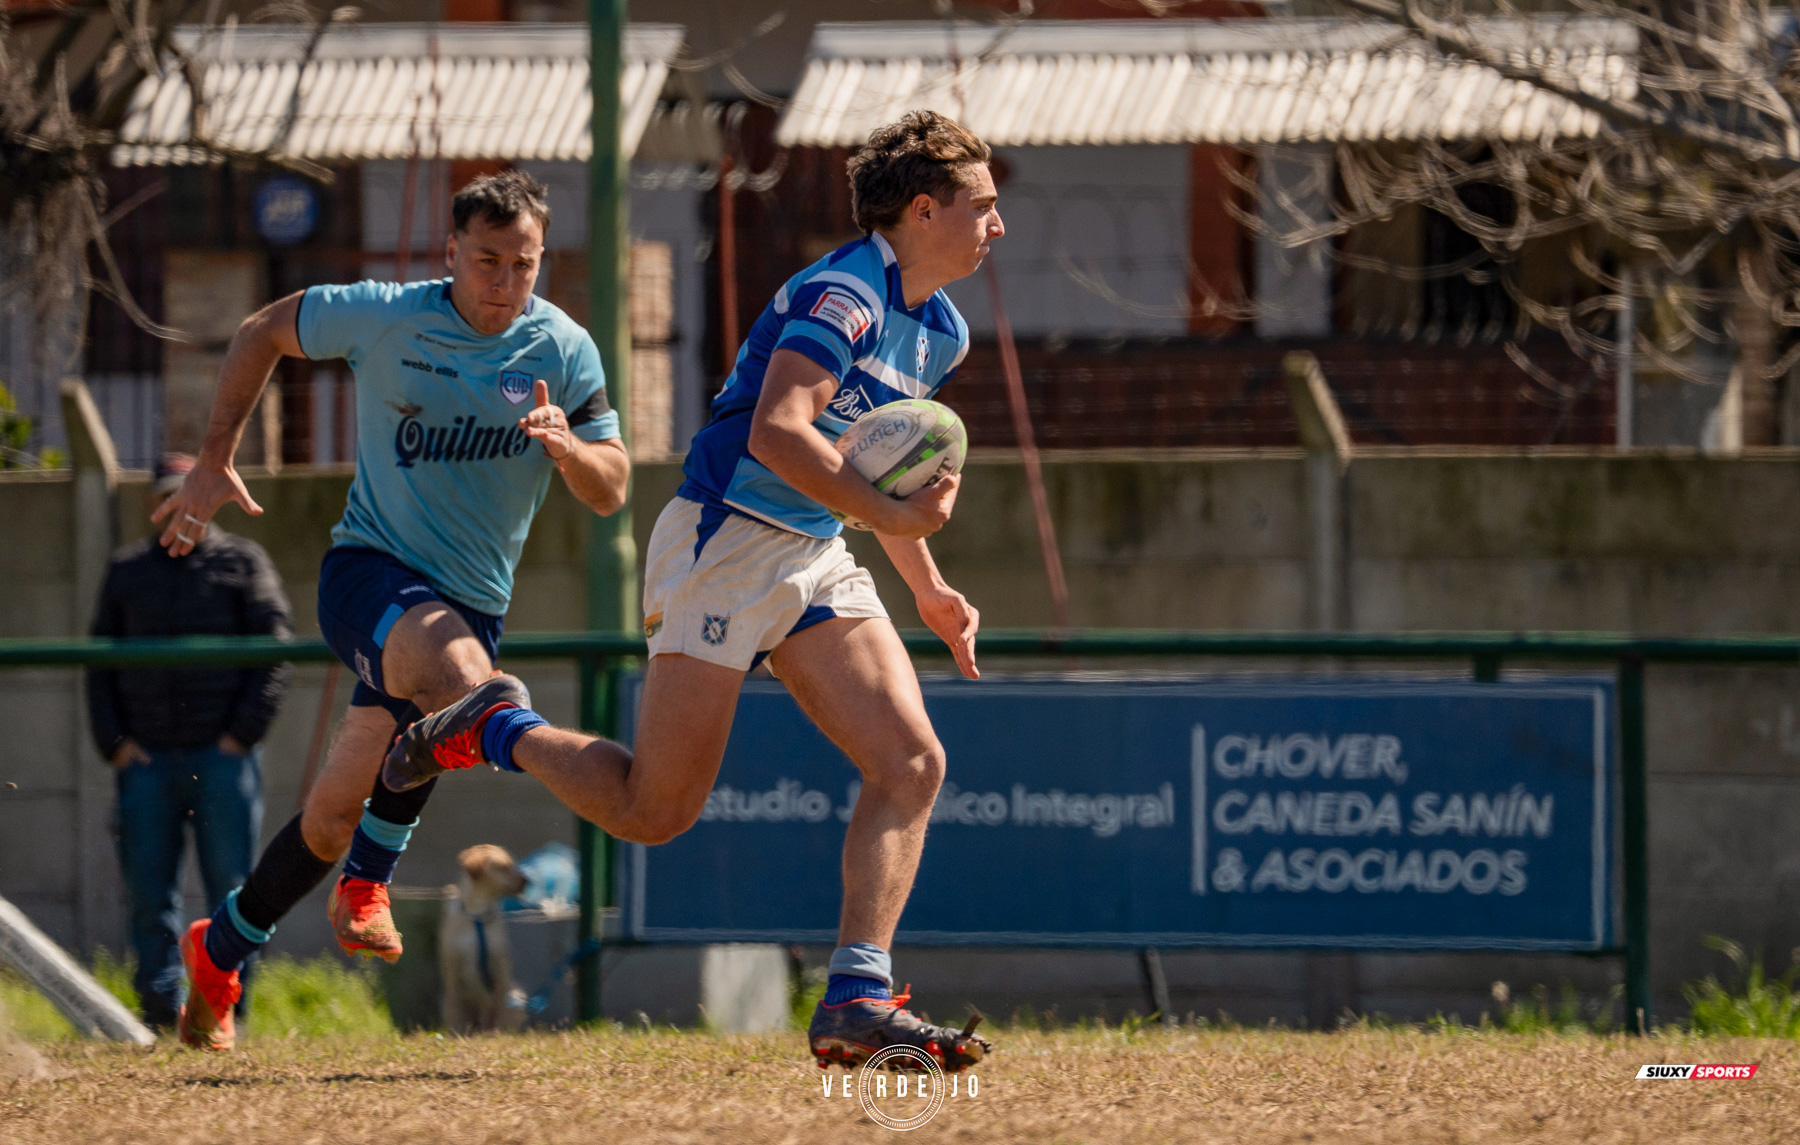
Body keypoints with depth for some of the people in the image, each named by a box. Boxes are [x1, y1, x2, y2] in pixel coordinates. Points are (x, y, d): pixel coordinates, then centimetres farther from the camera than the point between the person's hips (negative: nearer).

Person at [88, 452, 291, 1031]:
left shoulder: (243, 564, 7)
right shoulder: (126, 570, 15)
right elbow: (100, 662, 15)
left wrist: (242, 734, -8)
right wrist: (113, 742, 2)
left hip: (223, 759, -2)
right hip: (146, 760, 2)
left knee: (230, 890, -2)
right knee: (148, 892, -1)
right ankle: (159, 1013, 5)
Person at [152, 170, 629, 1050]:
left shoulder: (563, 351, -2)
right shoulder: (384, 318, -6)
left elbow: (610, 492, -2)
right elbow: (263, 334, 10)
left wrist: (565, 446, -25)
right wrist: (214, 466, 7)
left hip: (472, 602, 3)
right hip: (368, 570, -3)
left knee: (337, 811, 0)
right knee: (456, 666, -38)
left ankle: (218, 952, 19)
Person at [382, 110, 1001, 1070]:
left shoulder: (940, 332, 15)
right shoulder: (844, 293, -16)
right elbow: (778, 431, -30)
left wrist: (927, 588, 30)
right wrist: (895, 516, -33)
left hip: (813, 559, 9)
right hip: (724, 539, -9)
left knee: (911, 764, -10)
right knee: (655, 809, -7)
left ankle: (857, 1000, -13)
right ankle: (491, 731, 19)